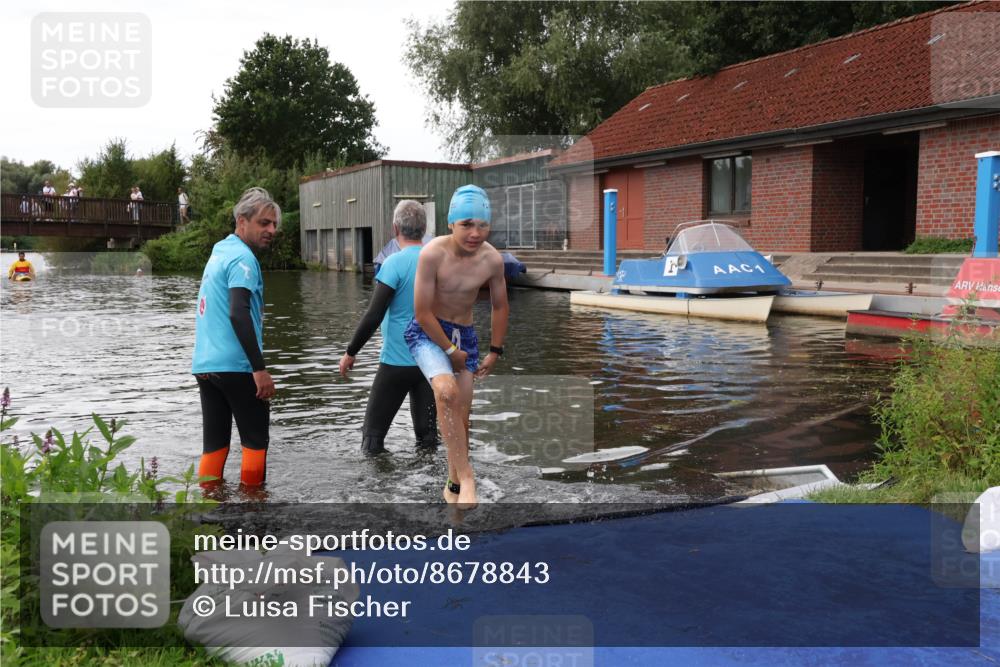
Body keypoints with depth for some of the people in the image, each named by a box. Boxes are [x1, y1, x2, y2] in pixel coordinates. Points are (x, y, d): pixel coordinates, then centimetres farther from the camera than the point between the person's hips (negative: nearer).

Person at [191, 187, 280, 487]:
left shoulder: (218, 253, 17)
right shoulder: (242, 258, -11)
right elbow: (239, 314, -22)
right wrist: (260, 369, -22)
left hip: (204, 365, 8)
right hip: (235, 366, -8)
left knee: (214, 443, 9)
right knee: (256, 440, 4)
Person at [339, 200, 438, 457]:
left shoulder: (395, 263, -13)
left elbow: (373, 316, -15)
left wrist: (350, 352, -5)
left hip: (397, 361, -5)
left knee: (373, 431, 6)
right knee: (427, 434, 11)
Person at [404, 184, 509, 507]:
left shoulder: (493, 259, -11)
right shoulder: (433, 253, -24)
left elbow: (500, 307, 6)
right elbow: (422, 312, -18)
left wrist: (495, 352, 9)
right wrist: (451, 351, -12)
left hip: (465, 334, 4)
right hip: (427, 331, -4)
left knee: (461, 416, 8)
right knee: (446, 390, -32)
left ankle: (453, 486, 27)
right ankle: (466, 477, -24)